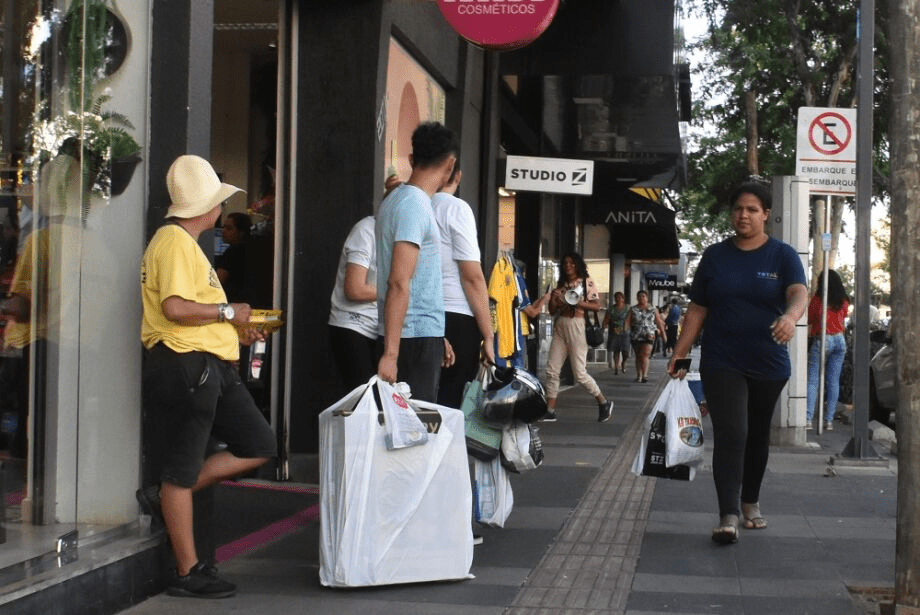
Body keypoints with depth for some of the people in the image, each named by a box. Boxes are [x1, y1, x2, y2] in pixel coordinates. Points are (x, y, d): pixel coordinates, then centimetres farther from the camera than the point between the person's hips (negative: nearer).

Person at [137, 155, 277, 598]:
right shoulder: (174, 241, -12)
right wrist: (227, 312, -13)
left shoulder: (184, 242, 20)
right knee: (181, 470, 0)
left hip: (209, 366, 10)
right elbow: (175, 308, -24)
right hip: (183, 364, -10)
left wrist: (235, 330, 16)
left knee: (259, 446, 9)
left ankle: (166, 496, 14)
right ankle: (187, 573, 9)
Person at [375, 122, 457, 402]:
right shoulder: (415, 206, -14)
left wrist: (437, 339, 28)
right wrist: (390, 353, -25)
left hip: (421, 335, 10)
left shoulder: (397, 199, 16)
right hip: (417, 337, -10)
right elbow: (399, 283, -21)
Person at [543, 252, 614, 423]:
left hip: (577, 327, -5)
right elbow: (552, 311, 14)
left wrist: (578, 302, -15)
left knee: (580, 373, -6)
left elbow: (597, 306, -3)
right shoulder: (561, 285, 15)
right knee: (552, 370, -3)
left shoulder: (587, 282, 1)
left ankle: (604, 403, 12)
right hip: (560, 327, 5)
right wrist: (553, 298, -5)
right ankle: (550, 411, 1)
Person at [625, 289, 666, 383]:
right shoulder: (633, 309, 8)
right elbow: (627, 321, 0)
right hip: (635, 336, 2)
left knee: (645, 355, -16)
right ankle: (639, 375, 16)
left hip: (648, 336, -2)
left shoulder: (653, 309, 8)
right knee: (638, 356, 8)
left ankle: (645, 375, -18)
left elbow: (659, 323, 11)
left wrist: (663, 334, 10)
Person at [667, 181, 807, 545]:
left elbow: (799, 293, -19)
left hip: (768, 365, 1)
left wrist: (790, 316, -42)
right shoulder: (715, 256, 5)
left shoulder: (782, 256, -1)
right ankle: (729, 516, -15)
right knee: (730, 435, -12)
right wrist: (678, 355, 0)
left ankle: (750, 502, 33)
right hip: (722, 364, -1)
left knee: (757, 437, 14)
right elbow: (697, 310, 7)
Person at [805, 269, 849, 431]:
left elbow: (809, 320, 3)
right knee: (834, 381, 7)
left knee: (813, 381, -5)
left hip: (822, 340, -4)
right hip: (840, 340, 4)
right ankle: (829, 420, 6)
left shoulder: (817, 300, -7)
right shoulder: (844, 302, 5)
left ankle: (808, 419, -16)